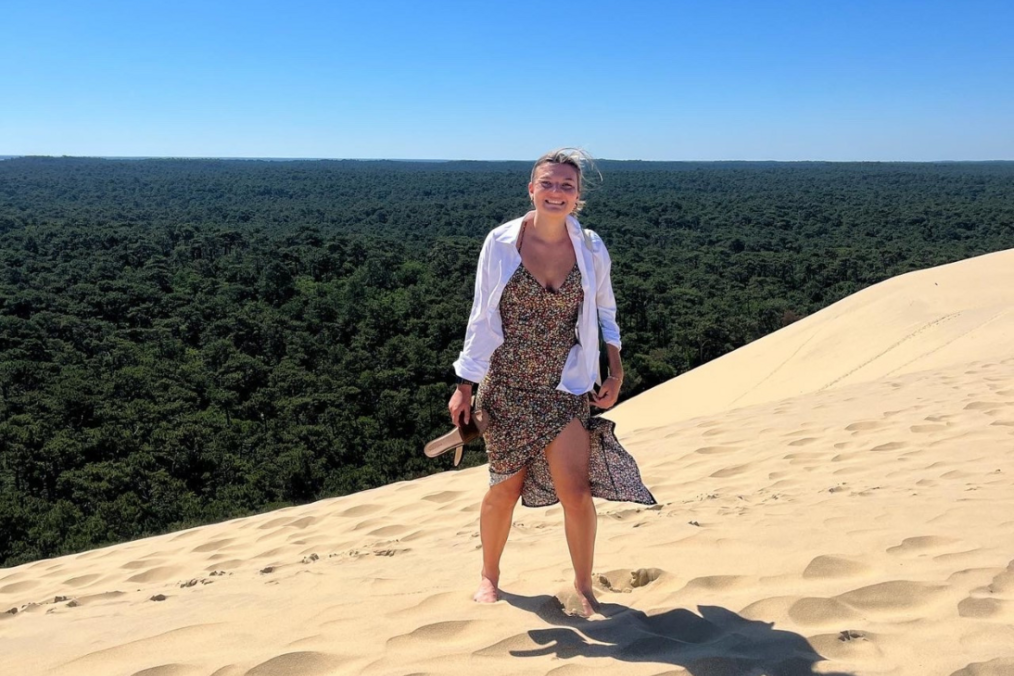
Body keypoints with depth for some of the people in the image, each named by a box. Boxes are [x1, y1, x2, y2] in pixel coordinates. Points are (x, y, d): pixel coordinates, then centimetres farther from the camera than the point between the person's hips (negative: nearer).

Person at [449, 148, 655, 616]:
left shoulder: (590, 249, -2)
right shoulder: (501, 243, -6)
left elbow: (605, 311, 12)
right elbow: (481, 318, -1)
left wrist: (616, 371, 3)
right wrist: (465, 386, -1)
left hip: (565, 388, 1)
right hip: (506, 388, 0)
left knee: (577, 492, -5)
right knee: (506, 488, 11)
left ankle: (584, 588, 19)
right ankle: (488, 576, 36)